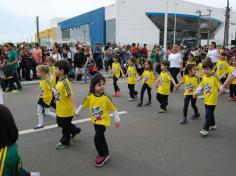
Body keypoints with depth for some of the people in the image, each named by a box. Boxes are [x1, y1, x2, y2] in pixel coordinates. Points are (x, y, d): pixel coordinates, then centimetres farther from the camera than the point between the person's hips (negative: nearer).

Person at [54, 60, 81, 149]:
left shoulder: (65, 82, -25)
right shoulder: (60, 80, 2)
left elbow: (71, 95, -29)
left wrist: (74, 107, -33)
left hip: (66, 110, -9)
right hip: (60, 109, 9)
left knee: (65, 126, 11)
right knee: (61, 124, 26)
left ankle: (65, 142, 31)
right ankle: (75, 130, 45)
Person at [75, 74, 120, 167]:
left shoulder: (106, 98, -21)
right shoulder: (89, 97, -13)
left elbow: (113, 109, -12)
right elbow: (83, 105, 5)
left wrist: (117, 120, -6)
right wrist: (76, 112, 12)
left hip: (103, 122, -5)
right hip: (95, 121, 5)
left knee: (97, 138, -12)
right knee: (101, 138, 19)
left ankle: (103, 155, 10)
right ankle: (105, 154, 40)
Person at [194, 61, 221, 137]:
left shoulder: (214, 77, -13)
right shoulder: (204, 77, 7)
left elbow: (220, 85, -15)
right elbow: (200, 86, 15)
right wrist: (196, 92, 7)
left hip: (212, 100, -7)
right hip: (206, 99, 7)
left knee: (208, 115, -8)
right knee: (210, 113, 22)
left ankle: (205, 129, -4)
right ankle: (213, 125, 40)